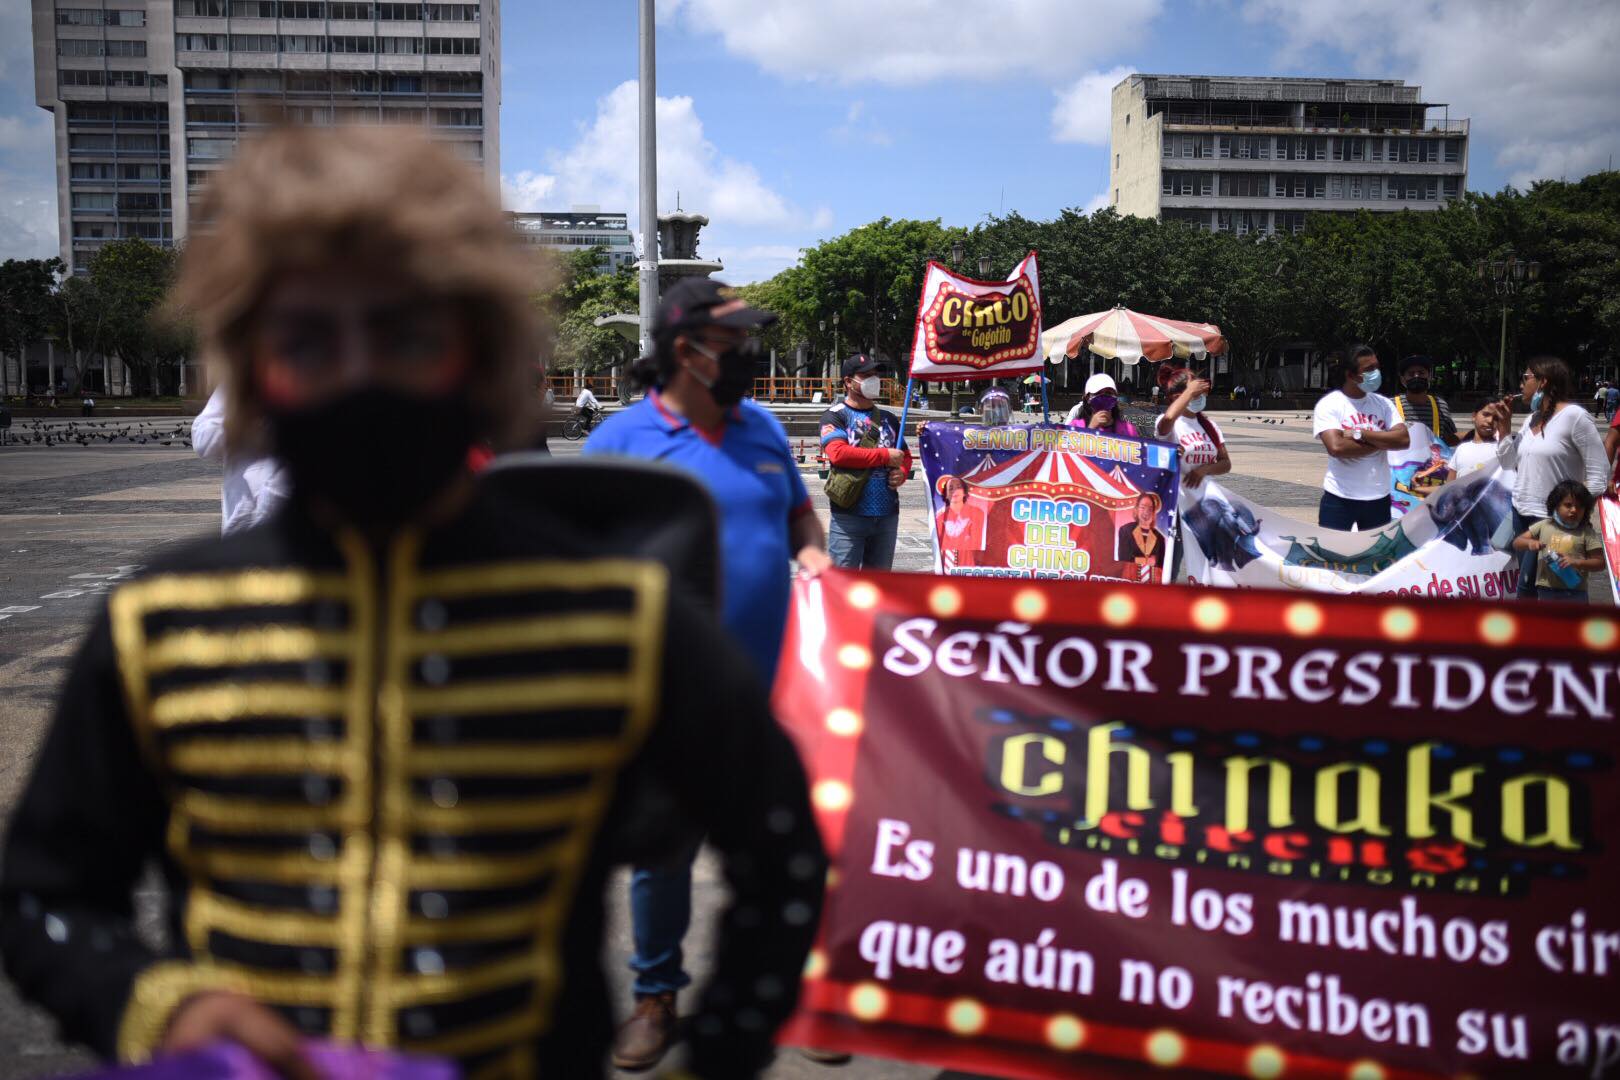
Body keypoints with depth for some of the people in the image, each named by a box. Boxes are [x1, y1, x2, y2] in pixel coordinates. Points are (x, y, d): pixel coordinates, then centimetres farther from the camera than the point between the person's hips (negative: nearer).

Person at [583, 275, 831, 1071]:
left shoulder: (762, 426, 7)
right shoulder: (622, 439, -7)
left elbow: (798, 510, 20)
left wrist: (810, 552, -2)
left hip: (771, 683, 4)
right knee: (665, 849, 11)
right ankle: (656, 996, 31)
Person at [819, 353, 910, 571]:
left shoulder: (889, 419, 17)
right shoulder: (835, 416, -1)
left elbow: (905, 456, 25)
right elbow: (838, 453, -18)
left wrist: (902, 473, -1)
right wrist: (886, 455, -12)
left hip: (887, 514, 6)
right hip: (849, 514, -6)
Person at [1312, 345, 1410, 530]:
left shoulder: (1383, 404, 6)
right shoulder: (1329, 404, -8)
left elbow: (1404, 439, -7)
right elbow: (1336, 447, -22)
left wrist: (1360, 434, -16)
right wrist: (1382, 441, -13)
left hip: (1379, 498, 5)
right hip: (1339, 498, -5)